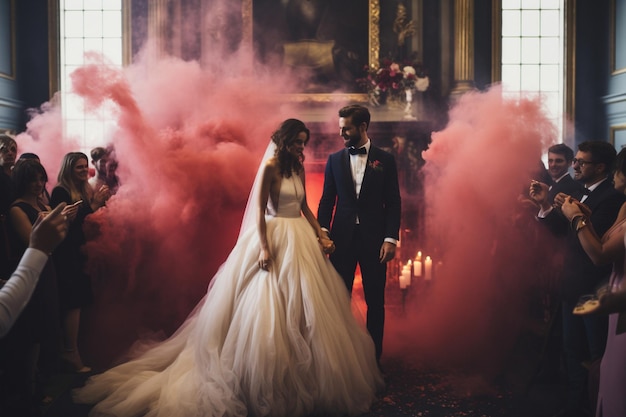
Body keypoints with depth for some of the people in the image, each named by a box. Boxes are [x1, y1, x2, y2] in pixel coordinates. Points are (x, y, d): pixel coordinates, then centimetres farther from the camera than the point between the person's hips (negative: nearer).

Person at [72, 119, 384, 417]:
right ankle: (266, 385, 8)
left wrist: (321, 236, 6)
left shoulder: (298, 167, 12)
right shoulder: (270, 166, -9)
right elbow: (259, 210, -13)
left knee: (304, 309, 11)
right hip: (275, 239, -7)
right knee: (270, 308, -4)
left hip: (301, 240, 8)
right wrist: (264, 247, -21)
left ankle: (307, 376, 24)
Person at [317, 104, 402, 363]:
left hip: (373, 238, -1)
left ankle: (374, 354, 18)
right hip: (342, 237, 2)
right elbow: (327, 199, 7)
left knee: (375, 300, 6)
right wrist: (322, 229, -8)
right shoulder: (334, 160, 8)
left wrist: (391, 238, -8)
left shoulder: (385, 159, 3)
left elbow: (393, 202, 0)